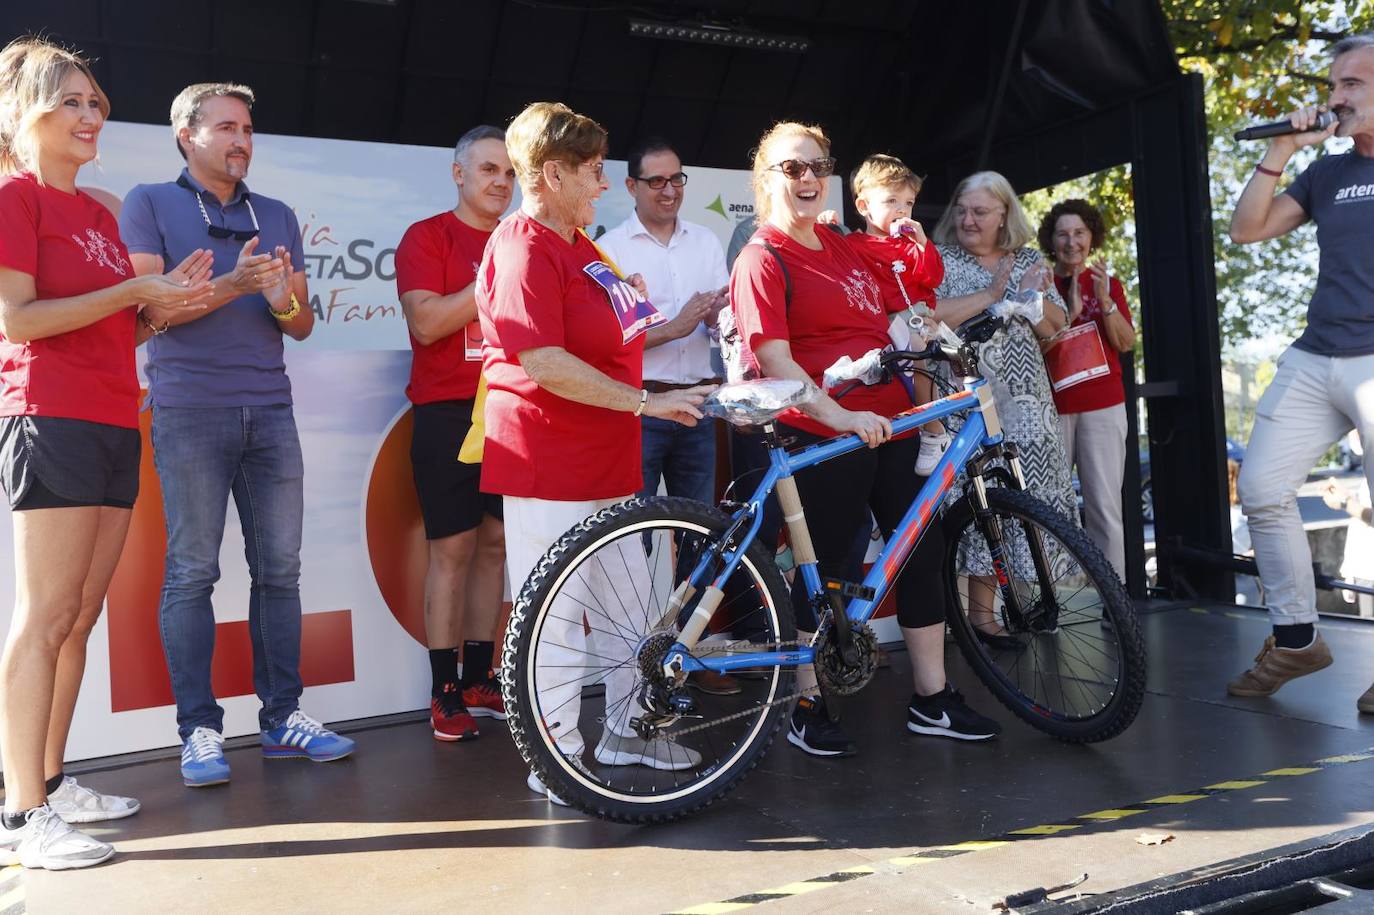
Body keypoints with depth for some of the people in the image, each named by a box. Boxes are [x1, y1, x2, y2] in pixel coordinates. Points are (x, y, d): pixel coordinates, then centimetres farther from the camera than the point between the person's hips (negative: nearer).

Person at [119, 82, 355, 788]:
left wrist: (283, 301, -6)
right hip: (188, 410, -4)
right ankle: (199, 729, 4)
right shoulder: (149, 205, 8)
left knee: (279, 568, 3)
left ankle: (282, 716, 11)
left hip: (270, 410, 4)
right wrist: (232, 285, -16)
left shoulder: (278, 216, 20)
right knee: (191, 572, -3)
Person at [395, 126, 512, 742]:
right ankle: (445, 692, 6)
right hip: (448, 413, -5)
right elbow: (427, 322, -14)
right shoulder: (428, 237, 0)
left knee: (495, 544, 7)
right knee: (453, 548, -4)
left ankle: (479, 681, 18)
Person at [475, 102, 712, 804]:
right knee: (555, 612, 0)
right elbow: (542, 359, -25)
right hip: (546, 463, -10)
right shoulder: (523, 246, -15)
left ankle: (626, 732, 33)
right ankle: (557, 762, 14)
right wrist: (643, 400, -24)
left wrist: (634, 310, 13)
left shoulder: (581, 245, 18)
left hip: (606, 458, 10)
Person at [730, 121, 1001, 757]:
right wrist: (844, 417, -27)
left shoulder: (843, 248, 16)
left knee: (923, 553, 9)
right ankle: (809, 710, 17)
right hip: (824, 437, -8)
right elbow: (776, 362, -19)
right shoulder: (762, 258, -8)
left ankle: (933, 700, 22)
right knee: (822, 570, 1)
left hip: (890, 424, 8)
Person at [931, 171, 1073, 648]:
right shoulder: (940, 260, 4)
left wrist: (1033, 297, -6)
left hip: (1024, 402, 5)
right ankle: (981, 611, -1)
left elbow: (1054, 329, 13)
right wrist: (990, 295, -12)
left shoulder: (1030, 262, 17)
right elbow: (927, 318, -14)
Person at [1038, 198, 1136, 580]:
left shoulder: (1108, 283, 12)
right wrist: (1071, 311, -12)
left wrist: (1104, 299, -13)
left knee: (1106, 507, -4)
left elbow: (1125, 342, 2)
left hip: (1103, 407, 1)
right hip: (1052, 408, -1)